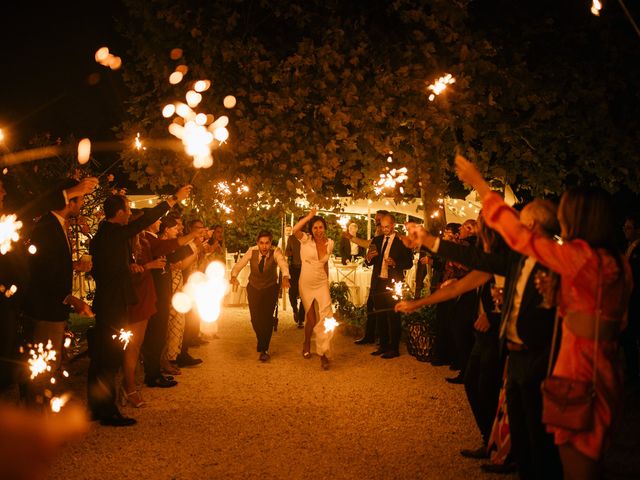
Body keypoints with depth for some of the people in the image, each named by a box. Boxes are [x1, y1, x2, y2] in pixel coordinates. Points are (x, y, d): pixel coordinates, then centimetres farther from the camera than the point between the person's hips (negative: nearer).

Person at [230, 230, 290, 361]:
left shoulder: (276, 252, -24)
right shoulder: (252, 251, -18)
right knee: (255, 318, 1)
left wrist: (285, 277, -63)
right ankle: (262, 344, 30)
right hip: (253, 288, 2)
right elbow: (239, 264, -24)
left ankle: (263, 350, 1)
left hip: (270, 288, -2)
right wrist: (234, 275, -45)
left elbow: (283, 263, -42)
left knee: (267, 317, -13)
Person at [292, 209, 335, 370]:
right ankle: (307, 344, 39)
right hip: (307, 284, -2)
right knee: (311, 318, 10)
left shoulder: (329, 243, 0)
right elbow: (295, 230, -32)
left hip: (322, 284, 2)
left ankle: (323, 353, -1)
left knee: (325, 317, -9)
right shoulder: (306, 240, -11)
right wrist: (309, 216, -27)